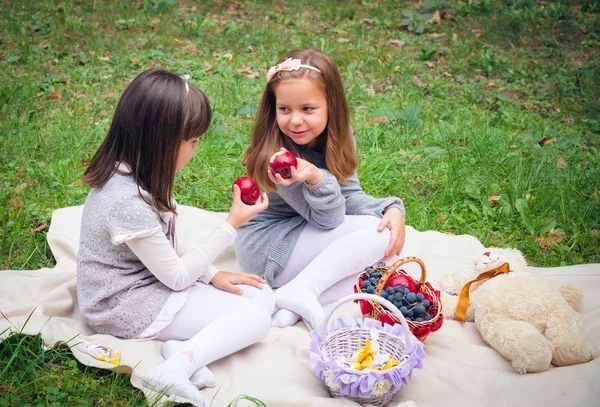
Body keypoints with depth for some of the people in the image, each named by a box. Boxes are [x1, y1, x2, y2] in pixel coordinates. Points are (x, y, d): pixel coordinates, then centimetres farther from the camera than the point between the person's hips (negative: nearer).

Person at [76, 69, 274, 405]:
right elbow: (177, 277, -20)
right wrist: (232, 224, -15)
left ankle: (184, 346, -13)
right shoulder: (127, 202, -30)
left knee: (262, 296, 4)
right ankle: (181, 363, -26)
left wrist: (212, 274, -1)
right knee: (255, 318, -13)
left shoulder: (129, 173, -2)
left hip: (153, 280, 9)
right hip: (132, 308, -9)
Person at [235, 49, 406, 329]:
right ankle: (301, 293, -25)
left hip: (306, 237, 8)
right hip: (267, 247, -8)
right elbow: (328, 218, -22)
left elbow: (349, 194, -2)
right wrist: (316, 179, -43)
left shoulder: (339, 138, -6)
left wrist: (392, 209, -21)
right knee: (376, 233, -20)